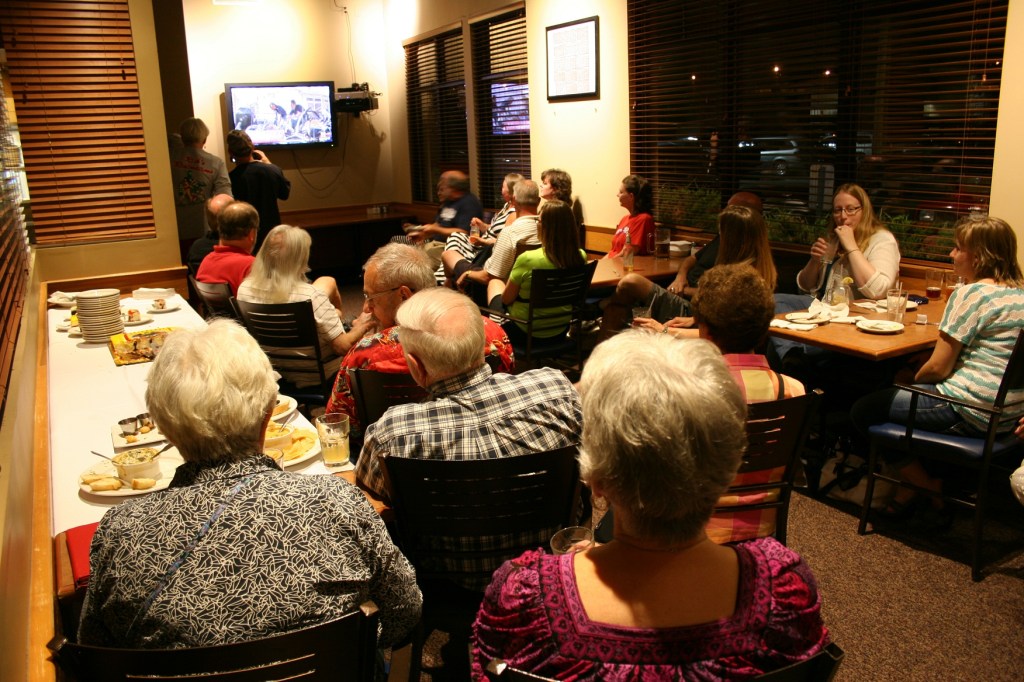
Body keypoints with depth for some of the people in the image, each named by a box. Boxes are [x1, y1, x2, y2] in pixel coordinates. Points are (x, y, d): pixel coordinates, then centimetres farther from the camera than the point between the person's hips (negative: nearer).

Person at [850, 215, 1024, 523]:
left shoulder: (970, 294, -17)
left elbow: (937, 368, -17)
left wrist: (915, 380, 5)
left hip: (969, 412, -10)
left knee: (864, 411, 1)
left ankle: (934, 492, 13)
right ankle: (910, 488, 26)